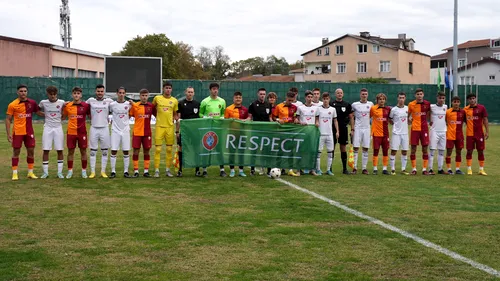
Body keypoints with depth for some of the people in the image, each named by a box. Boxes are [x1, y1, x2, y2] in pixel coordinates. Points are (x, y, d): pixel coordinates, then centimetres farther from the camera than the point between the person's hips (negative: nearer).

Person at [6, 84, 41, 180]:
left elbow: (38, 113, 16)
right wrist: (8, 134, -8)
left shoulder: (32, 103, 1)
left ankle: (30, 172, 17)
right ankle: (14, 173, 8)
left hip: (29, 132, 3)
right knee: (16, 152, 1)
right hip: (17, 132, -3)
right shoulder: (12, 105, -6)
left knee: (31, 151, 6)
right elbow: (8, 120, -3)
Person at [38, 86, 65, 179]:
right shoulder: (43, 103, 0)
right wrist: (45, 115, 6)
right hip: (48, 128, 0)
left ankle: (60, 172, 8)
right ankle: (45, 172, 7)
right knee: (46, 151, -1)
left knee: (60, 150, 0)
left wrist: (61, 117, -2)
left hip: (58, 128, 0)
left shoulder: (62, 103, -2)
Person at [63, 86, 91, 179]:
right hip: (71, 132, 1)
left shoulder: (86, 105, -2)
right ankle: (70, 171, 16)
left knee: (83, 151, 6)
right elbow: (63, 117, 11)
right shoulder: (68, 105, 2)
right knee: (70, 151, 6)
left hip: (82, 132, -1)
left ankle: (84, 171, 16)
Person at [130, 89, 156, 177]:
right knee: (136, 151, 0)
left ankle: (146, 171, 12)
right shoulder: (135, 105, -2)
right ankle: (136, 171, 7)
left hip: (147, 132, 2)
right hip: (137, 132, -2)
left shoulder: (151, 106, 4)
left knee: (146, 151, 6)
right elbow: (128, 116, 4)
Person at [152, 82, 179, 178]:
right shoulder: (157, 98, 1)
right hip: (159, 126, -2)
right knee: (158, 149, -4)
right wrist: (158, 116, 9)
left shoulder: (174, 100, 7)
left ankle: (168, 170, 14)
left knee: (169, 149, 6)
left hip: (170, 126, 2)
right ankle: (156, 170, 1)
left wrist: (176, 118, -5)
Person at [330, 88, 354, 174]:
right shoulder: (331, 104, 1)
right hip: (333, 129, -1)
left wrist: (352, 129, 2)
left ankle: (345, 168, 11)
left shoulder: (347, 105, 6)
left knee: (343, 148, 5)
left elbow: (351, 117, 8)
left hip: (343, 129, 1)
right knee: (332, 148, 2)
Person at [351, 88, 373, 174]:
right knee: (356, 148, -4)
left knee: (366, 149, 2)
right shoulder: (355, 105, -1)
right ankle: (355, 167, 1)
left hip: (367, 128, 2)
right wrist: (352, 129, 1)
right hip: (357, 128, -2)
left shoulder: (371, 104, 6)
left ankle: (364, 168, 8)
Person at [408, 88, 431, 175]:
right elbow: (408, 114, 12)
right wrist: (409, 118, -4)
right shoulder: (411, 104, -1)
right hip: (414, 128, 0)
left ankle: (424, 169, 8)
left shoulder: (427, 104, 1)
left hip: (424, 128, 1)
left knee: (425, 149, 1)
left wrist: (427, 120, 7)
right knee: (413, 149, 0)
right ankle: (414, 169, 9)